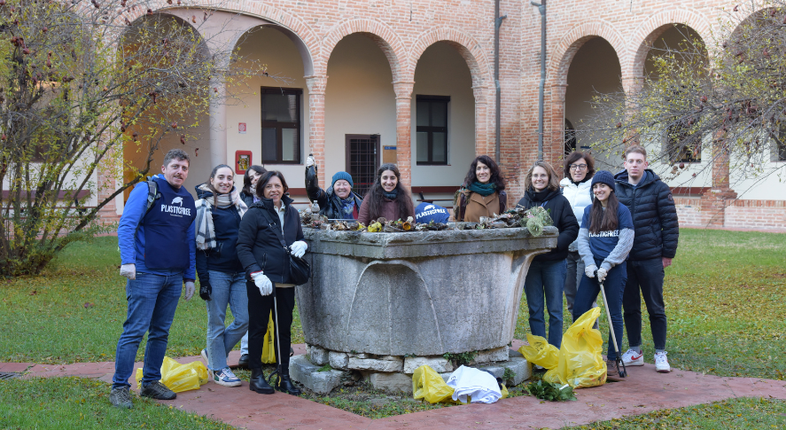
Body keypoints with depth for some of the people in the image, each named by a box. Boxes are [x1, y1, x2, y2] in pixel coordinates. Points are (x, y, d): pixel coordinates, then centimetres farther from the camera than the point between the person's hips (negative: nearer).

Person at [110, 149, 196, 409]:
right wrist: (127, 261, -23)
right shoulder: (147, 190, -5)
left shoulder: (188, 200, 15)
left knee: (161, 332, 12)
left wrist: (190, 277, 16)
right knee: (135, 331, -8)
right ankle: (119, 387, -3)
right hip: (146, 273, -7)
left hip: (174, 277, 7)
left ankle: (151, 382, 22)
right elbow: (126, 225, -12)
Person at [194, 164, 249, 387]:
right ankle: (218, 369, 12)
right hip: (216, 272, -5)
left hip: (240, 272, 5)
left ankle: (212, 353, 21)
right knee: (217, 322, 1)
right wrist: (203, 279, -12)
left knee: (244, 319, 1)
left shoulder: (239, 205, 13)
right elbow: (199, 244, -6)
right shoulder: (203, 207, -3)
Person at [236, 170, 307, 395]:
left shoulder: (292, 213, 12)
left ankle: (284, 376, 17)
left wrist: (301, 244, 0)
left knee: (284, 328, 9)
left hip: (286, 282, 5)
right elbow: (243, 248, -8)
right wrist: (256, 274, -19)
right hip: (261, 281, -5)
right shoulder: (254, 214, -6)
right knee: (258, 327, 3)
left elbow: (299, 237, 25)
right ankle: (256, 376, 12)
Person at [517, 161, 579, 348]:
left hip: (554, 262, -2)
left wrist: (556, 243, -18)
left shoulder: (560, 201, 1)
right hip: (530, 261, 2)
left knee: (555, 310, 2)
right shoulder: (523, 202, 9)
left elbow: (572, 228, -3)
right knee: (535, 310, 6)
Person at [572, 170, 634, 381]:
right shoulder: (589, 211, 11)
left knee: (614, 314, 2)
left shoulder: (622, 211, -2)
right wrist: (589, 264, -6)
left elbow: (626, 242, -7)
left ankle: (612, 361, 9)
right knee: (579, 311, -2)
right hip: (593, 267, 4)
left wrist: (606, 265, -12)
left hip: (615, 268, -4)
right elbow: (582, 239, 9)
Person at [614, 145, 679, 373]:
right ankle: (635, 351, 20)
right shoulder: (615, 188, 5)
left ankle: (660, 354, 11)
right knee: (630, 307, 10)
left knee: (656, 308, 3)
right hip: (624, 258, 3)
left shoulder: (658, 188, -3)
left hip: (651, 258, -3)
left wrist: (668, 253, -4)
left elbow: (670, 222, -1)